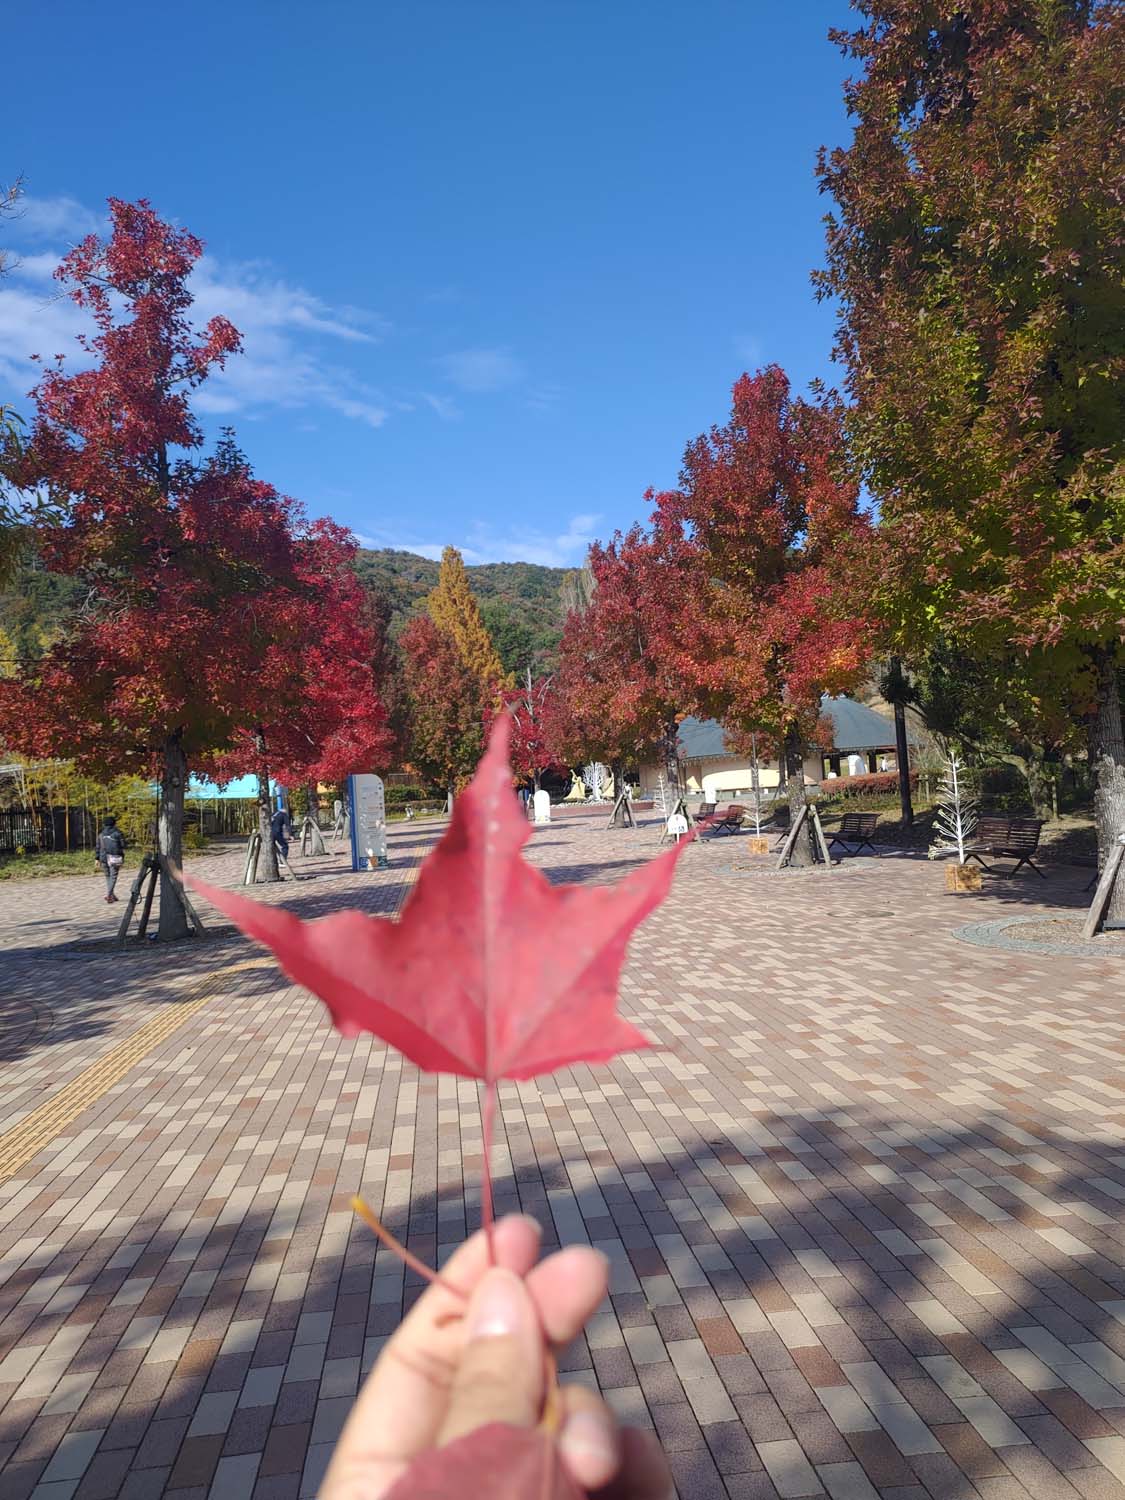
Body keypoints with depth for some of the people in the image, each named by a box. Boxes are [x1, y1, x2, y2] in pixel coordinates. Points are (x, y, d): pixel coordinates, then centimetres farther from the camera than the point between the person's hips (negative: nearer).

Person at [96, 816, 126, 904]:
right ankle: (108, 894, -17)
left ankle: (111, 895, 17)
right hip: (114, 857, -4)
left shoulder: (101, 834, 10)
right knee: (113, 876, -2)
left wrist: (97, 858, 14)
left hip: (103, 857, 4)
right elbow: (122, 846, -1)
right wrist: (122, 858, 8)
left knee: (107, 876, 15)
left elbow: (97, 847, 11)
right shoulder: (118, 833, -2)